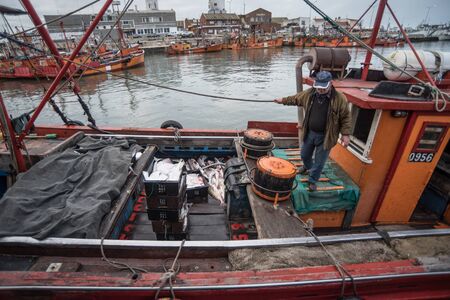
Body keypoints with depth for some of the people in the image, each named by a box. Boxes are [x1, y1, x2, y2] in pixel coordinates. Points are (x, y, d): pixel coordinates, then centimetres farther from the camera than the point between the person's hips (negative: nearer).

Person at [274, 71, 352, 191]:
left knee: (319, 162, 8)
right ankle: (307, 167, 56)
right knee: (304, 155, 23)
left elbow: (346, 117, -10)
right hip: (309, 133, 4)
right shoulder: (309, 94, -6)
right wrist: (283, 100, 21)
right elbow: (295, 99, 13)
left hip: (325, 136, -4)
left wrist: (345, 134, -13)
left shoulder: (339, 98, -17)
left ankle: (312, 181, 31)